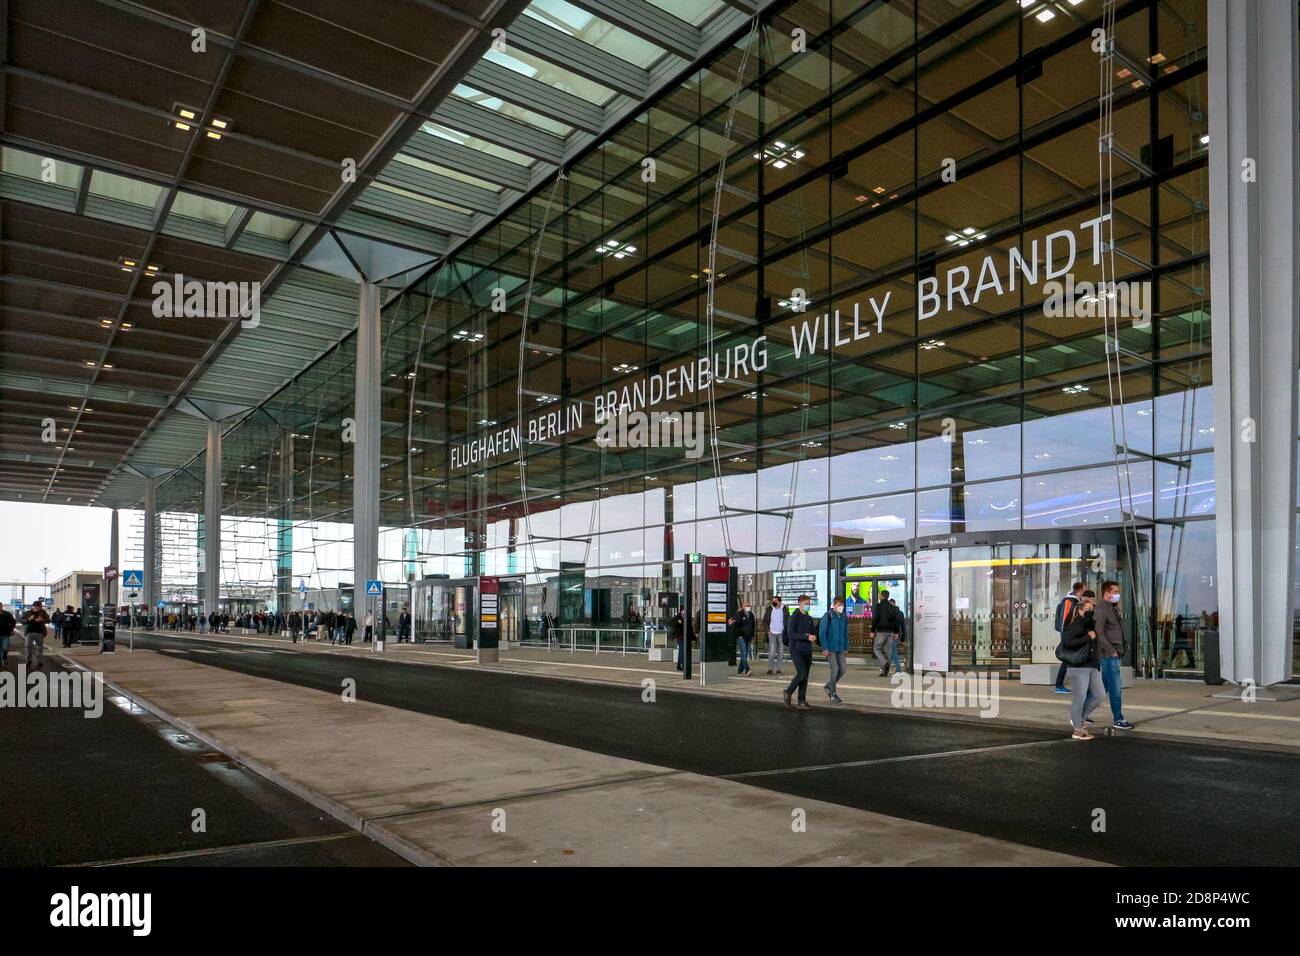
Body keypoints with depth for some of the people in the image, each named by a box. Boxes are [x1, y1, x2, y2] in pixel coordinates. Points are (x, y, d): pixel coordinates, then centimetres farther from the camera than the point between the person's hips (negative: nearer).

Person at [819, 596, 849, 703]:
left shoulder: (844, 617, 7)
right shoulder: (828, 616, -10)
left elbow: (845, 634, 15)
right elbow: (822, 633, -11)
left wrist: (846, 648, 13)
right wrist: (825, 648, -14)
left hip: (840, 648, 6)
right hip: (830, 648, -6)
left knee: (843, 668, 2)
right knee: (835, 669, -8)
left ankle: (829, 686, 24)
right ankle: (832, 694, 7)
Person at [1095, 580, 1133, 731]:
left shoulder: (1114, 609, 17)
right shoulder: (1101, 610, -13)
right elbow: (1099, 634, -19)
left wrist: (1120, 651, 15)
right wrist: (1112, 651, -19)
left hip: (1115, 655, 9)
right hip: (1109, 656, -9)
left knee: (1102, 688, 12)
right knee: (1116, 688, -3)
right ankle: (1118, 720, 5)